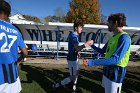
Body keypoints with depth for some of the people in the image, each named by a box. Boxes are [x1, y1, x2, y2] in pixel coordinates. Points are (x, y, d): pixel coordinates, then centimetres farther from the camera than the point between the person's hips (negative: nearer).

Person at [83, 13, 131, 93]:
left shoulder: (124, 37, -20)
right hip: (107, 70, 9)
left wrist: (92, 62, -35)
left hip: (115, 73, -9)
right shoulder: (113, 37, 10)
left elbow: (116, 59, -30)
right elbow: (102, 51, 23)